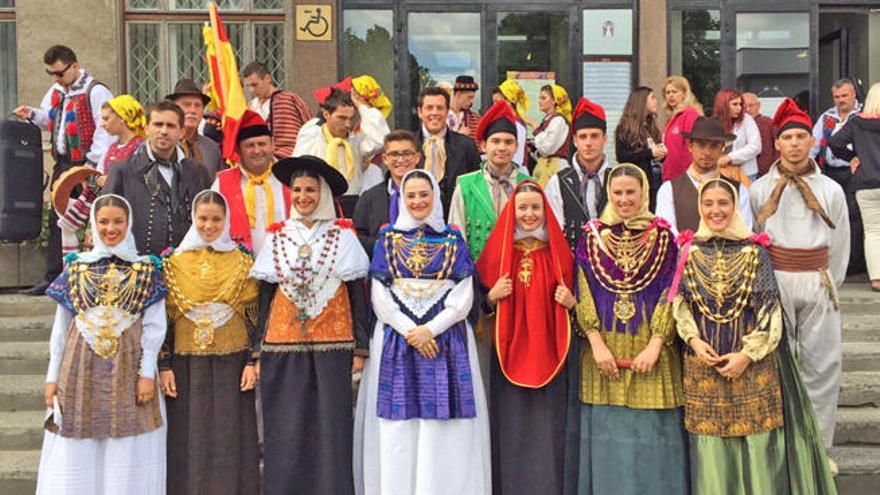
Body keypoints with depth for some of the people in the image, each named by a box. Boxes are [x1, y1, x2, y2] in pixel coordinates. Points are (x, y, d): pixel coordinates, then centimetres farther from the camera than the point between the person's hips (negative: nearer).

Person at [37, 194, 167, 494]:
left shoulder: (146, 269, 4)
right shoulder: (76, 268, 9)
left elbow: (154, 326, 1)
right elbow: (60, 327, 10)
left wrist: (147, 373, -7)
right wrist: (53, 376, 6)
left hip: (128, 368, -2)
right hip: (81, 368, 2)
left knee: (128, 458, 1)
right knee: (75, 457, 4)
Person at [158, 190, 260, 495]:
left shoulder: (242, 260, 4)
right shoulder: (174, 261, 4)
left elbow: (253, 315, 3)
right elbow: (164, 316, 4)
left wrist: (252, 361, -3)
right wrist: (164, 366, -2)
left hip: (232, 362, 0)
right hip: (187, 364, 1)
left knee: (231, 438, 2)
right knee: (190, 439, 3)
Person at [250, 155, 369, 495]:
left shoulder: (343, 236, 4)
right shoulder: (277, 238, 8)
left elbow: (357, 295, 4)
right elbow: (265, 297, 8)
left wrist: (360, 349, -1)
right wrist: (258, 352, 3)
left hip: (333, 344, -1)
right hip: (283, 344, 1)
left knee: (331, 427, 0)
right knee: (286, 430, 2)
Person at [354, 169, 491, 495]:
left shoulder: (453, 240, 8)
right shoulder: (388, 240, 9)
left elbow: (463, 297, 1)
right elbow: (379, 297, 2)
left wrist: (430, 329, -11)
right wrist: (409, 331, -9)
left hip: (445, 340, 0)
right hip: (396, 340, 0)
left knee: (444, 427, -4)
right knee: (397, 427, -2)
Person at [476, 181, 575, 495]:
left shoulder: (558, 251, 5)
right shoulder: (498, 249, 4)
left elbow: (571, 299, 11)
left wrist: (570, 302, -9)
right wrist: (493, 296, -13)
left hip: (548, 353, 0)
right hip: (509, 352, 0)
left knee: (546, 426, 1)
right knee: (510, 425, 2)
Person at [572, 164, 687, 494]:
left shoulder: (662, 236, 4)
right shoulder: (592, 235, 6)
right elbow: (583, 294, 2)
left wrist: (655, 345, -11)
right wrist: (597, 343, -8)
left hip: (651, 351, -1)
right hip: (604, 350, 1)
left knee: (652, 432, 2)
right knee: (608, 432, 5)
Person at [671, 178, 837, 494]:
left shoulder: (755, 251, -1)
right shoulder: (690, 251, 4)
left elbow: (770, 309, -4)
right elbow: (679, 302, 6)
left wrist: (748, 353, -11)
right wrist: (693, 340, -9)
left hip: (753, 361, -1)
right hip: (703, 363, 2)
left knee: (757, 441, 1)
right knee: (710, 442, 6)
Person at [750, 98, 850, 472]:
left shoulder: (830, 191, 6)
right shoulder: (759, 190, 3)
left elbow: (840, 247, 11)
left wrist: (827, 286, 10)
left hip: (816, 285, 1)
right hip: (771, 284, -1)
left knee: (821, 366, 3)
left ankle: (818, 445, 15)